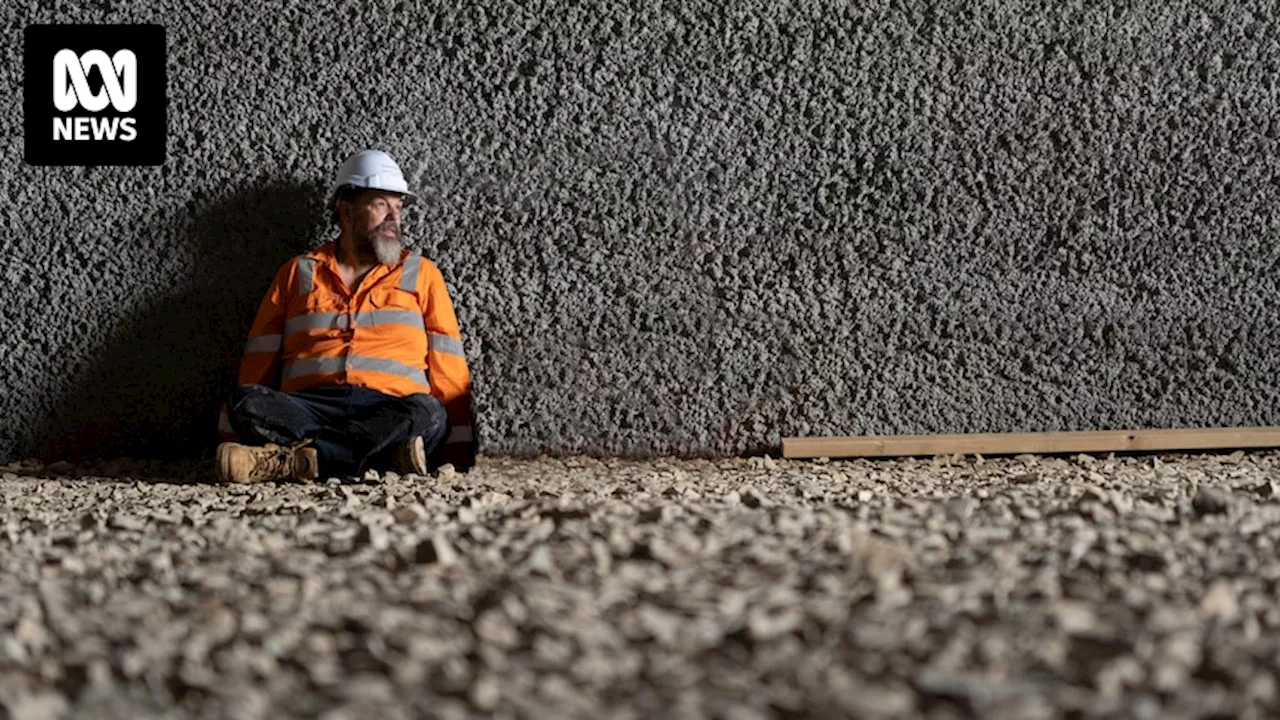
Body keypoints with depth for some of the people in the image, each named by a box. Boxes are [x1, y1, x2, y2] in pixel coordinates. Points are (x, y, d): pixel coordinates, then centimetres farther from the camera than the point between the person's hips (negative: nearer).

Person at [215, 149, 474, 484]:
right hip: (307, 406, 1)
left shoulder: (421, 274, 18)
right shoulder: (298, 273, 20)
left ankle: (287, 461, -37)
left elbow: (448, 366, 11)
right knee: (246, 403, -29)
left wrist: (458, 449, 0)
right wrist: (233, 440, 8)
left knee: (428, 415, -35)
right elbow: (259, 362, 18)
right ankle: (385, 453, -36)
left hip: (388, 410, -1)